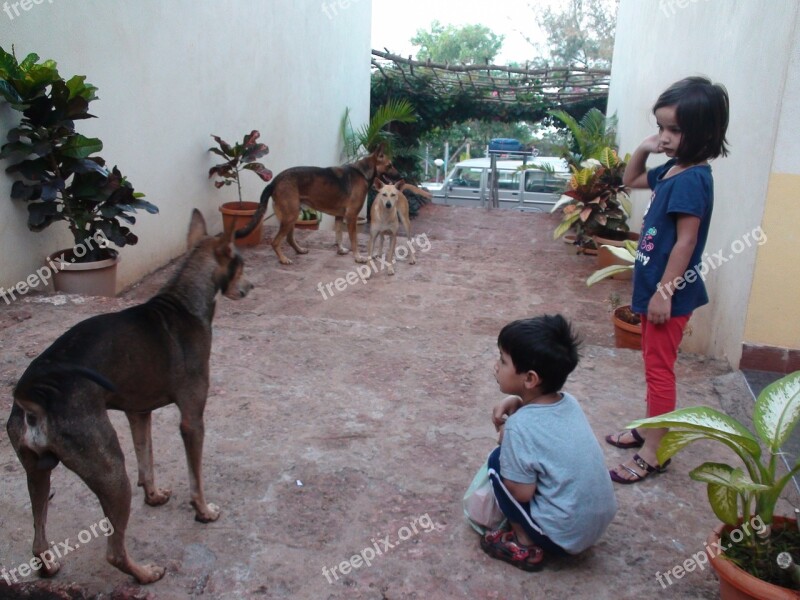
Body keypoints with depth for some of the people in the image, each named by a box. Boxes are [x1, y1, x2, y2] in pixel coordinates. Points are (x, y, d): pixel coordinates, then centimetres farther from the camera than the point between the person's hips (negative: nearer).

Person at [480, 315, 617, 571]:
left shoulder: (520, 426, -23)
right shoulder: (569, 402, -2)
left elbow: (522, 493, -17)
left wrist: (504, 437, -5)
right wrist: (513, 402, 2)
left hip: (562, 537, -7)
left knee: (497, 461, 0)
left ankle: (524, 545, 6)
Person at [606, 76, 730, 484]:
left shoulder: (692, 179, -22)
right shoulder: (672, 169, 6)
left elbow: (686, 242, -23)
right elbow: (631, 181, 23)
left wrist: (664, 291, -21)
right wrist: (642, 150, 5)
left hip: (670, 292, -10)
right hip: (655, 285, 10)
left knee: (659, 369, -1)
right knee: (654, 365, 19)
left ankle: (654, 453, 10)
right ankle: (648, 431, 34)